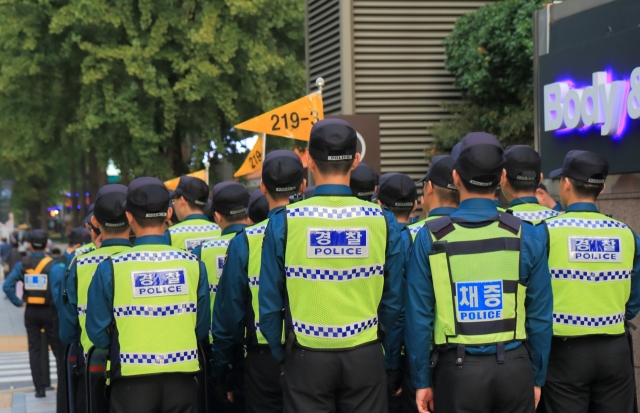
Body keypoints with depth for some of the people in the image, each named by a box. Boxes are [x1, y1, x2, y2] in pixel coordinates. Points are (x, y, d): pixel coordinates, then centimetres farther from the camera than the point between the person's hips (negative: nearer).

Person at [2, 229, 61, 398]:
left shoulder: (22, 264, -3)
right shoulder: (52, 264, -11)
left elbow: (7, 286, -10)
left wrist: (19, 302, -1)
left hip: (31, 312, 2)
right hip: (49, 311, -2)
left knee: (34, 350, 9)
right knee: (58, 349, 8)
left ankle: (40, 388, 9)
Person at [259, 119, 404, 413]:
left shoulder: (284, 221, -7)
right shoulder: (383, 221, -4)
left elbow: (270, 301, -3)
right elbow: (394, 300, 0)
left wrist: (279, 355, 10)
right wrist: (391, 362, 11)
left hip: (306, 358, -1)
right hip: (366, 356, 1)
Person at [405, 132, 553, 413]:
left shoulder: (430, 237, -4)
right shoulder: (525, 235, -2)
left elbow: (418, 316, -3)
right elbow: (540, 315, 1)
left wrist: (421, 381, 5)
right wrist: (537, 377, 11)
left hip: (458, 369, -1)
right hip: (514, 367, 1)